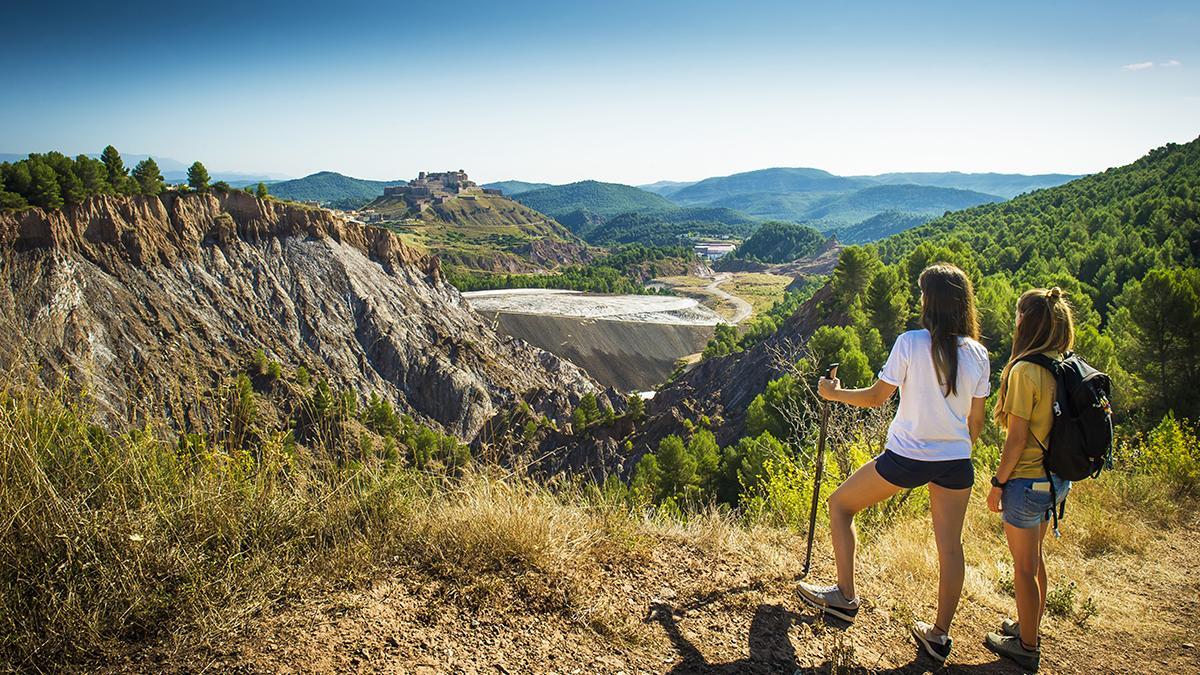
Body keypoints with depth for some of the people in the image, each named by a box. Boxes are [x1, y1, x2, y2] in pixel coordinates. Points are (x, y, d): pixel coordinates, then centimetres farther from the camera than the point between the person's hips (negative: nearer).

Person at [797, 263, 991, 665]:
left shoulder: (910, 343, -14)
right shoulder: (977, 354, 0)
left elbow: (876, 397, -8)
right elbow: (976, 420, 7)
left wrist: (834, 393, 7)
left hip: (907, 457, -5)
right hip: (956, 462, 5)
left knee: (840, 504, 15)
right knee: (950, 545, 15)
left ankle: (845, 597, 20)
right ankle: (939, 635, 27)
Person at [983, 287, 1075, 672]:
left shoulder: (1025, 370, -21)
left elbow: (1017, 439, -20)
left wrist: (998, 483, -10)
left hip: (1027, 480, -8)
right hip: (1057, 479, 8)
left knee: (1024, 567, 7)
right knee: (1034, 558, 24)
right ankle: (1029, 628, 40)